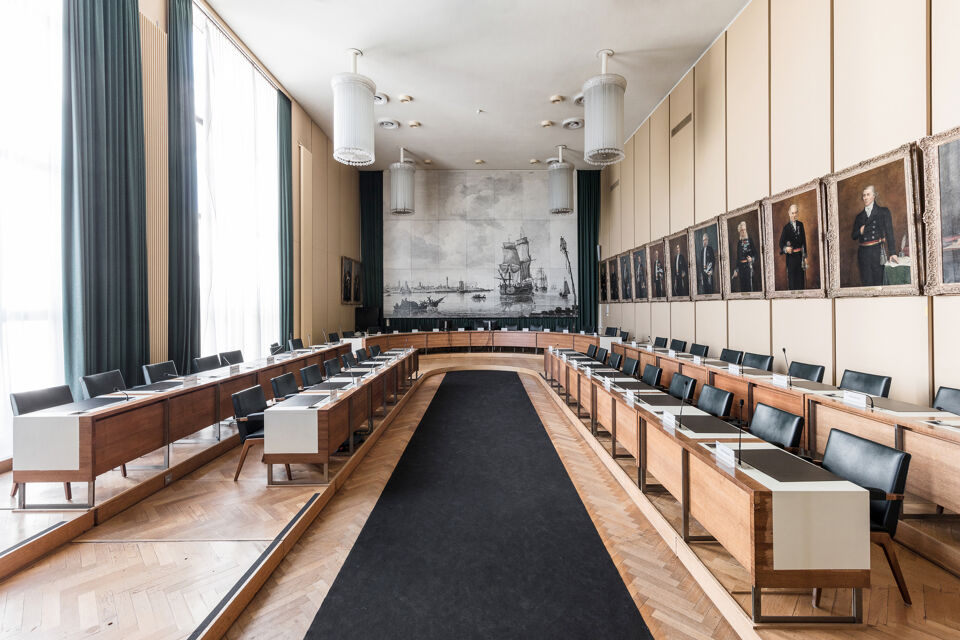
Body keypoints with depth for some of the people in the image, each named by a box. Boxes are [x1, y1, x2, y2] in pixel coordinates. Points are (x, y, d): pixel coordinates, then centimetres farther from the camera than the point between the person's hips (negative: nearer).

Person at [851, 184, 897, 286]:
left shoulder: (883, 212, 7)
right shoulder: (859, 216, 16)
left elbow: (889, 232, 0)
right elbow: (853, 236, 17)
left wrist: (892, 253, -8)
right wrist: (859, 231, -7)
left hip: (878, 251, -3)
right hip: (863, 253, 3)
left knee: (879, 281, -3)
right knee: (866, 283, 0)